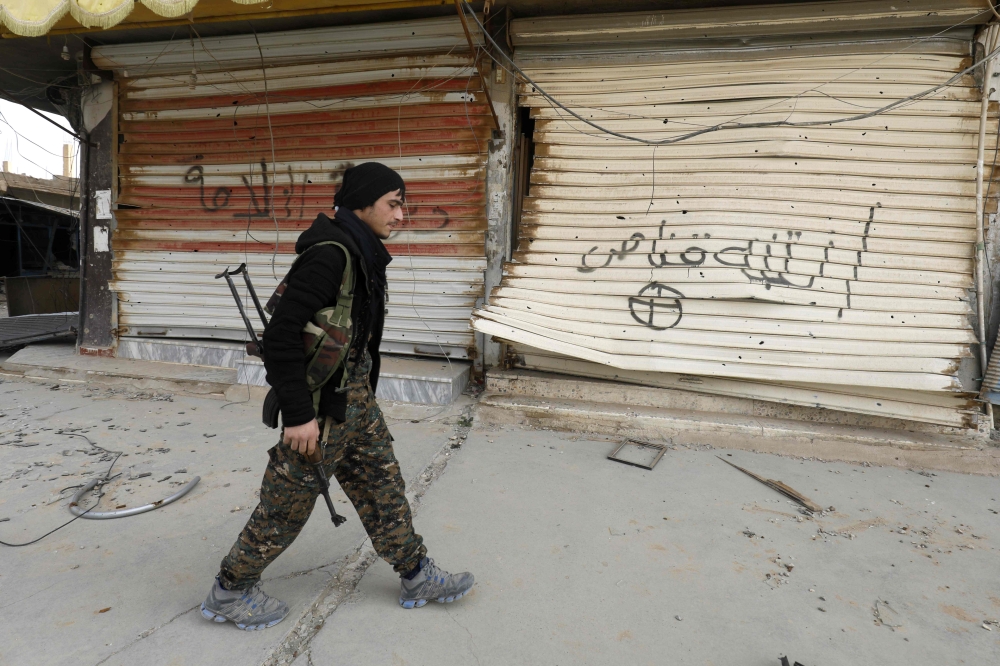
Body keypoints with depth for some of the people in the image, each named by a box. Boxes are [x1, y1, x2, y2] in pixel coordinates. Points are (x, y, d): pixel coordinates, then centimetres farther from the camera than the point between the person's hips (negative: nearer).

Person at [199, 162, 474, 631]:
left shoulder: (362, 253, 8)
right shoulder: (330, 254, -22)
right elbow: (281, 334, -26)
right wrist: (298, 414, -24)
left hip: (356, 397, 10)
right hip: (322, 404, -9)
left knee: (383, 483, 17)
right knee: (289, 501, 7)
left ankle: (416, 576, 32)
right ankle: (229, 592, 30)